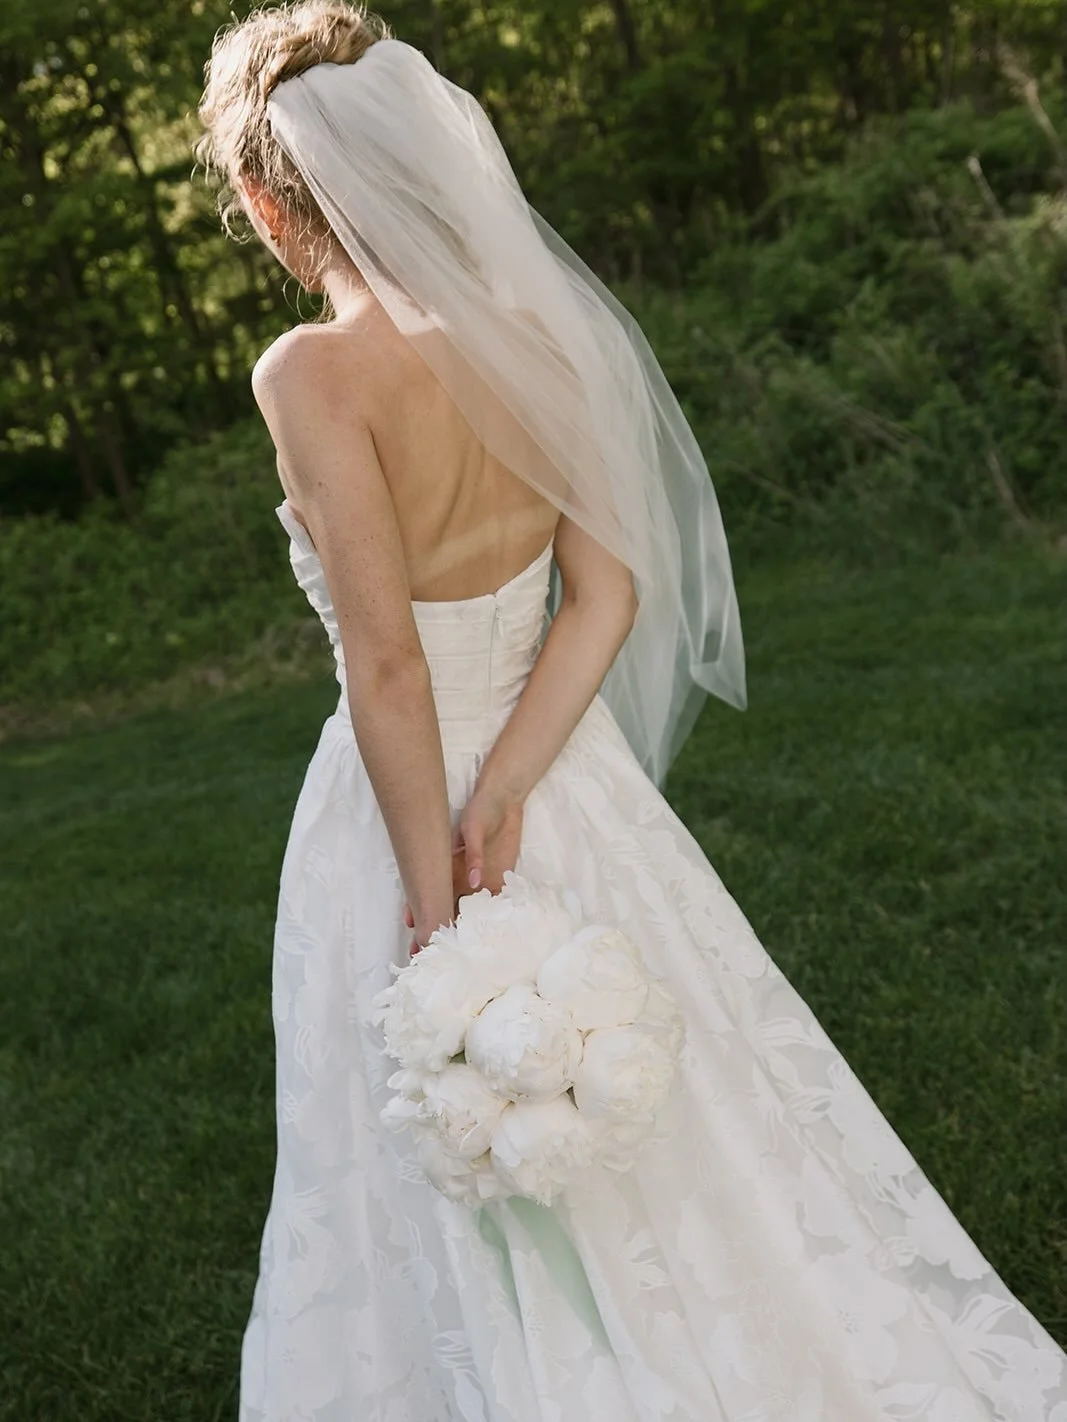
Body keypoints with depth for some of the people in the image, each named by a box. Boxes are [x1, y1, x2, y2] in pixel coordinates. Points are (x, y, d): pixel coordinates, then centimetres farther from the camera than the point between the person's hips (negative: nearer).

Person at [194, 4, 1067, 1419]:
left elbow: (387, 664, -23)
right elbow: (609, 593, -6)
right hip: (571, 776, 6)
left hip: (400, 804, -6)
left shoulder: (313, 375, -21)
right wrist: (499, 797, -9)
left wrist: (435, 902, -17)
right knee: (666, 1119, 23)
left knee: (464, 1233, 14)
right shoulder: (533, 330, -4)